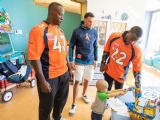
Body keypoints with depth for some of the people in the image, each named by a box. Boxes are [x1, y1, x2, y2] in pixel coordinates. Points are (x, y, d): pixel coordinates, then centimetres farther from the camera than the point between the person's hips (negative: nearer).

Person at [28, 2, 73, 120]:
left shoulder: (60, 31, 10)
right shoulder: (38, 30, -13)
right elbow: (35, 57, -17)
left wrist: (69, 69, 15)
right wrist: (42, 80, -18)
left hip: (64, 74, 8)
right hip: (49, 77, -7)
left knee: (62, 100, 25)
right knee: (47, 106, 13)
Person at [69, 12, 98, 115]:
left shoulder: (94, 32, 3)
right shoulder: (77, 31, -7)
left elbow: (96, 47, 10)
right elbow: (71, 46, -4)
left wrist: (96, 60, 5)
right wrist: (71, 61, -8)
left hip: (90, 62, 4)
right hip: (79, 62, -3)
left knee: (87, 80, 16)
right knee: (77, 81, 0)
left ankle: (84, 95, 44)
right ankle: (74, 104, 17)